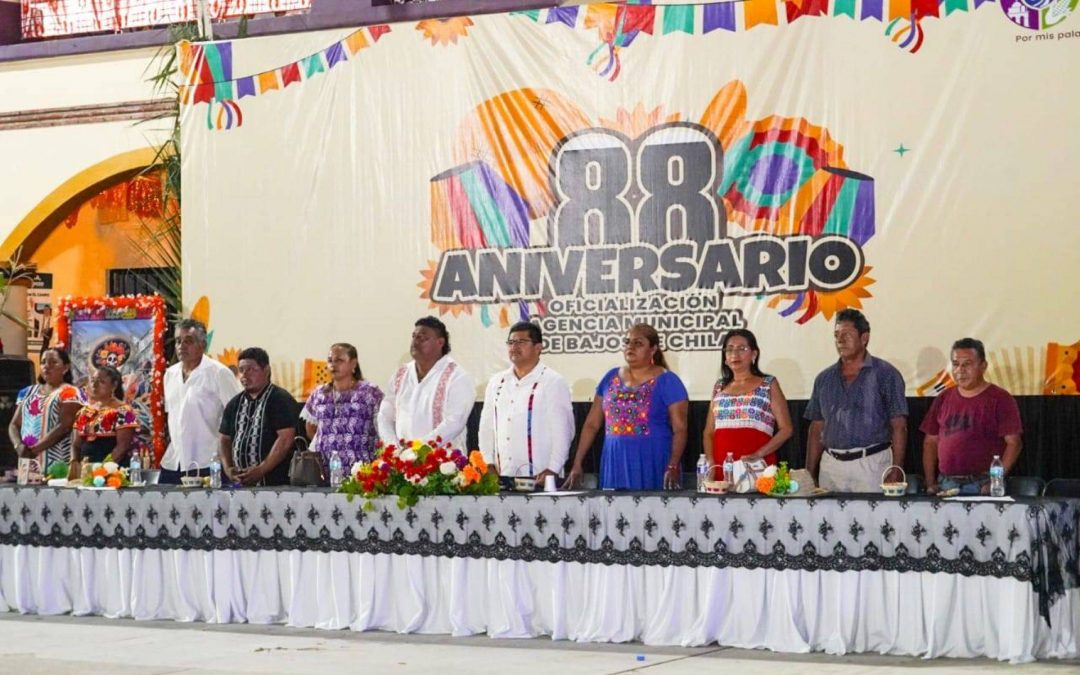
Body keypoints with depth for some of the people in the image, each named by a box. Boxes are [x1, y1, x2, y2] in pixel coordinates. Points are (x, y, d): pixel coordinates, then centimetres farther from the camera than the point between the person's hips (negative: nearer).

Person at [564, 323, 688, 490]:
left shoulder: (668, 381, -1)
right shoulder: (611, 378, 11)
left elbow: (680, 429, -7)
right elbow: (592, 424, 13)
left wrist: (673, 468, -19)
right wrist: (577, 464, 6)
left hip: (653, 465, -4)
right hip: (615, 464, 4)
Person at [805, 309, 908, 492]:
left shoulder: (885, 374, 1)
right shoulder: (824, 379, 13)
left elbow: (899, 427, -3)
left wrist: (896, 471, -12)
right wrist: (809, 475, 8)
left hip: (872, 464, -4)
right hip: (830, 464, 4)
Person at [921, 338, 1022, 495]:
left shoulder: (1000, 399, 0)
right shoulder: (943, 399, 14)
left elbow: (1013, 443, -6)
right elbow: (930, 443, 16)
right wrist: (930, 483, 6)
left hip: (982, 486, -4)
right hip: (945, 485, 4)